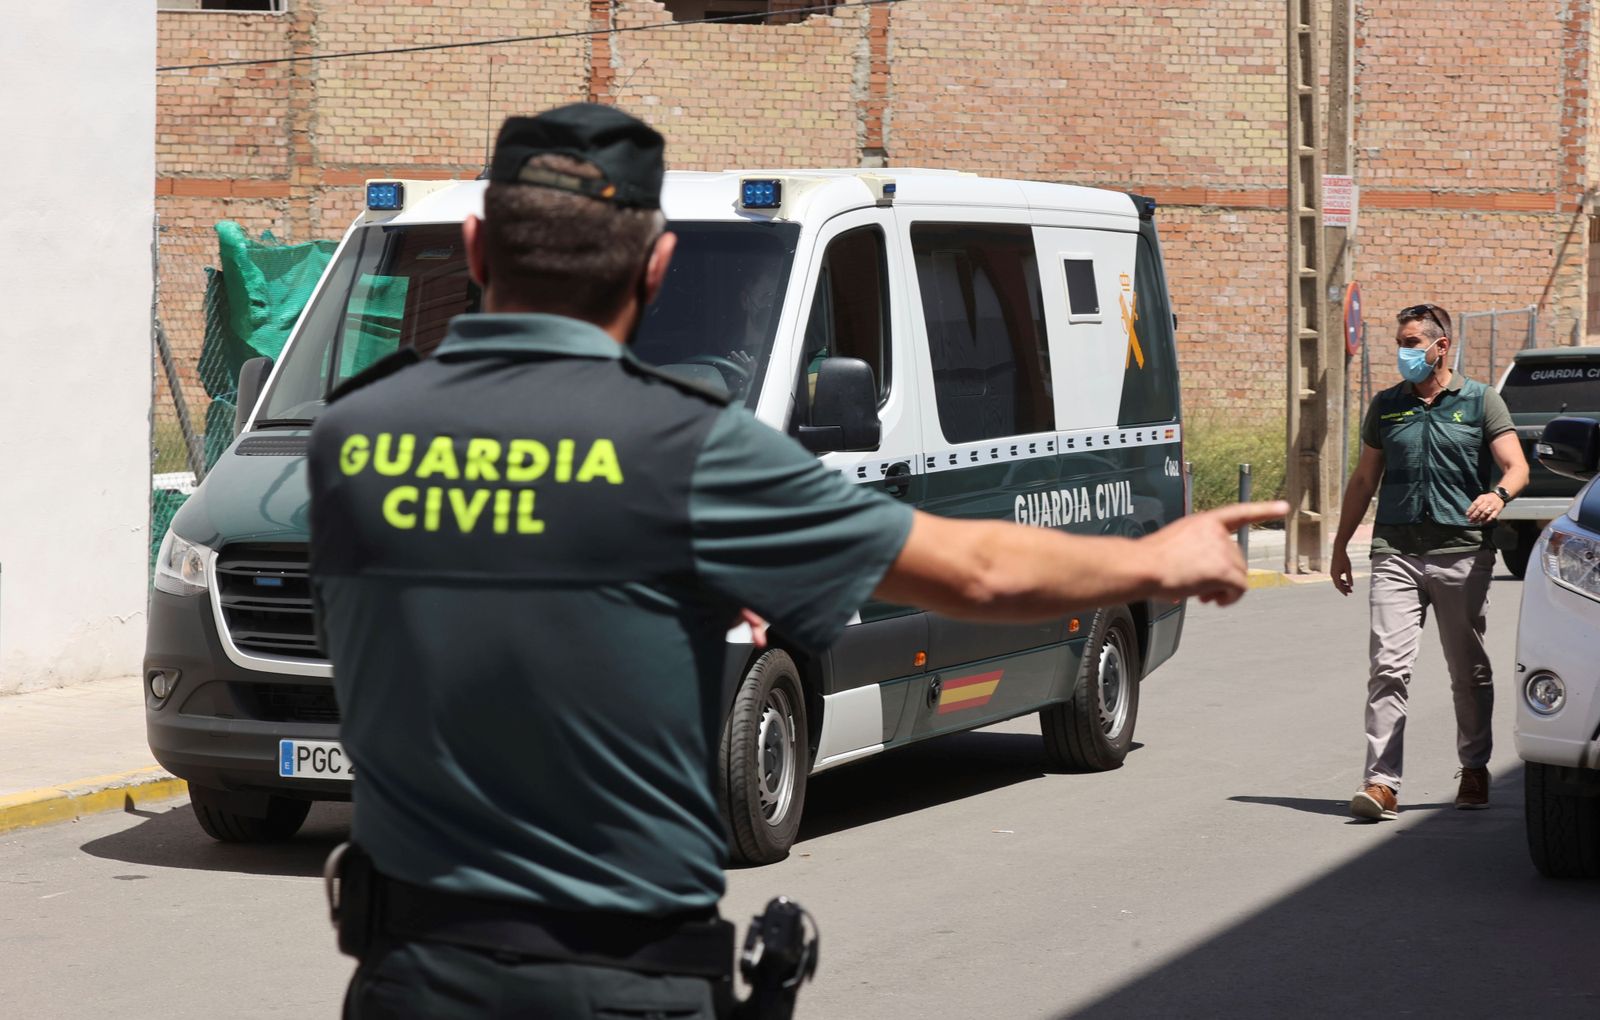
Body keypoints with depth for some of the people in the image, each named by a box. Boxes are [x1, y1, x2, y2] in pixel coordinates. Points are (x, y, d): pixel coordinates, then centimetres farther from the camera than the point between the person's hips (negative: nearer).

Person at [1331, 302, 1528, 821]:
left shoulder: (1480, 402, 6)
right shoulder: (1386, 406, 14)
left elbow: (1516, 467, -2)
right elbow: (1364, 479, 21)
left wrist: (1498, 494, -24)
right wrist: (1341, 544, 19)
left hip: (1462, 552, -1)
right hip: (1396, 552, 1)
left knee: (1470, 671, 8)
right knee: (1388, 667, -11)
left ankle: (1474, 769, 26)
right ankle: (1381, 782, -14)